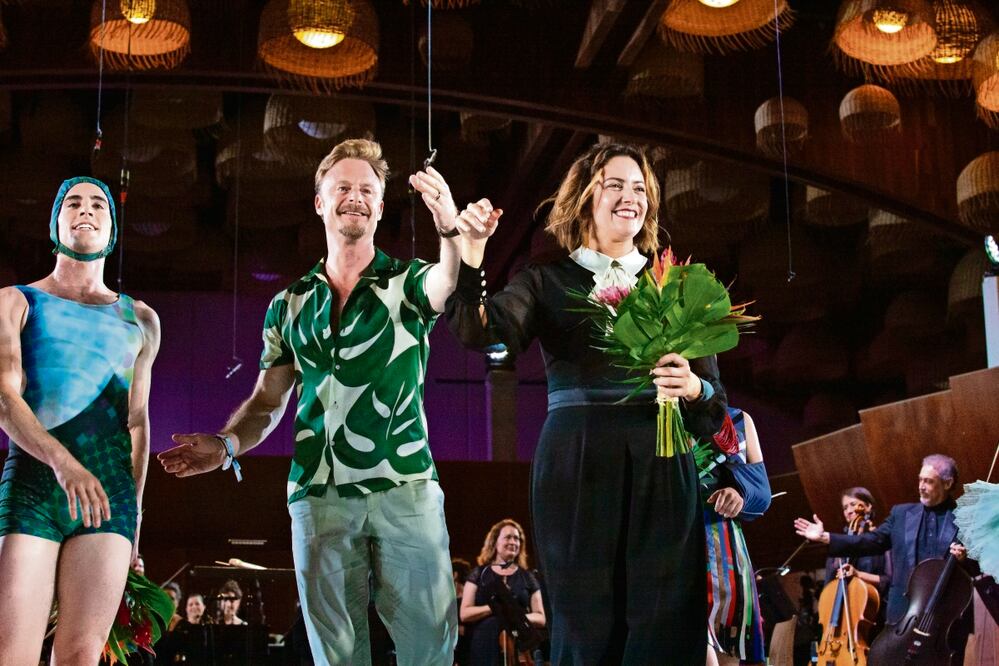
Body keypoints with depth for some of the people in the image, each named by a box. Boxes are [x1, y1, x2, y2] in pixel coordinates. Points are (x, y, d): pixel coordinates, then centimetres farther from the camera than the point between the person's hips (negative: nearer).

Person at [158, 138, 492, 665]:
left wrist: (450, 227, -41)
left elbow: (448, 283, -19)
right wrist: (226, 444, -4)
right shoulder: (290, 305, 14)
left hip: (405, 488, -2)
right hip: (318, 496, 3)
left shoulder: (407, 282, 5)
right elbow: (267, 402, 17)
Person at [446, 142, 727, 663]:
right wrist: (471, 254, -25)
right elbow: (479, 330, -11)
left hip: (662, 469, 2)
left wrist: (693, 388, -11)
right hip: (578, 469, -2)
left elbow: (716, 397, 12)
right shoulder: (547, 282, 10)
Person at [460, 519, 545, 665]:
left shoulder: (528, 577, 14)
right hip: (485, 646, -1)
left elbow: (541, 618, 11)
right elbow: (464, 613, 3)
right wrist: (493, 608, -12)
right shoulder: (479, 574, 11)